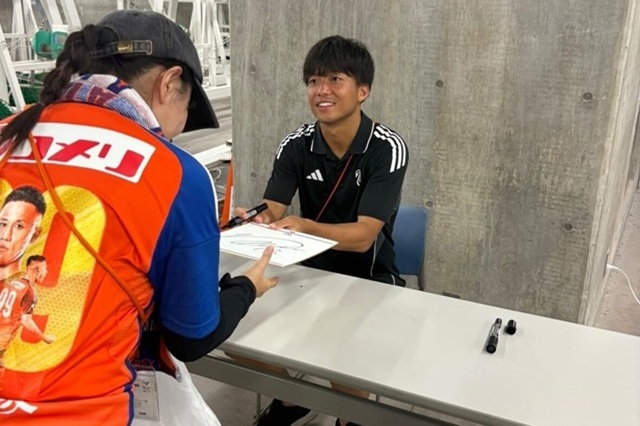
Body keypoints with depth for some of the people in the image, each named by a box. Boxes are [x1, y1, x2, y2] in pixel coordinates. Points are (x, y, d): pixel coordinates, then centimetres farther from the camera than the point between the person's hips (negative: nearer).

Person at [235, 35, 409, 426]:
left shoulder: (387, 148, -19)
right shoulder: (296, 145, -7)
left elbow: (363, 236, -26)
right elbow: (272, 213, -14)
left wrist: (304, 226, -44)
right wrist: (254, 221, -38)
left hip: (369, 276, -4)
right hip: (311, 267, 4)